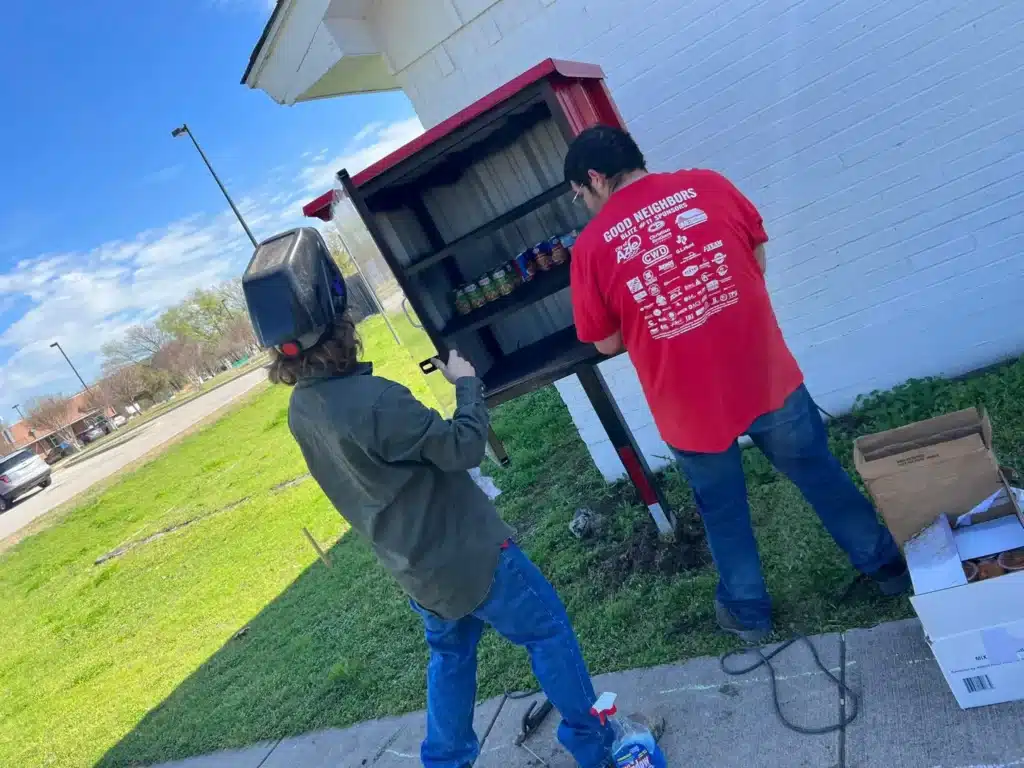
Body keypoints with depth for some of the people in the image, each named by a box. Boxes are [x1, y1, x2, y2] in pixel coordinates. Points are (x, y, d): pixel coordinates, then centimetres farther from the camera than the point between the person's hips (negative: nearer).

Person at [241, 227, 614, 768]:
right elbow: (465, 447, -22)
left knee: (449, 657, 28)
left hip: (417, 569, 7)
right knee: (548, 630, 14)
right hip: (466, 554, -7)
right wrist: (468, 383, -7)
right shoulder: (373, 399, -32)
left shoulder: (301, 410, -4)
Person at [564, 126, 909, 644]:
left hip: (690, 407, -2)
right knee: (819, 474, 24)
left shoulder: (591, 246, -10)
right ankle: (885, 565, 44)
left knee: (722, 511, 21)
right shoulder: (709, 185, -2)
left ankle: (748, 612, 40)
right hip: (767, 377, 2)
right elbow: (758, 261, 9)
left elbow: (607, 343, -2)